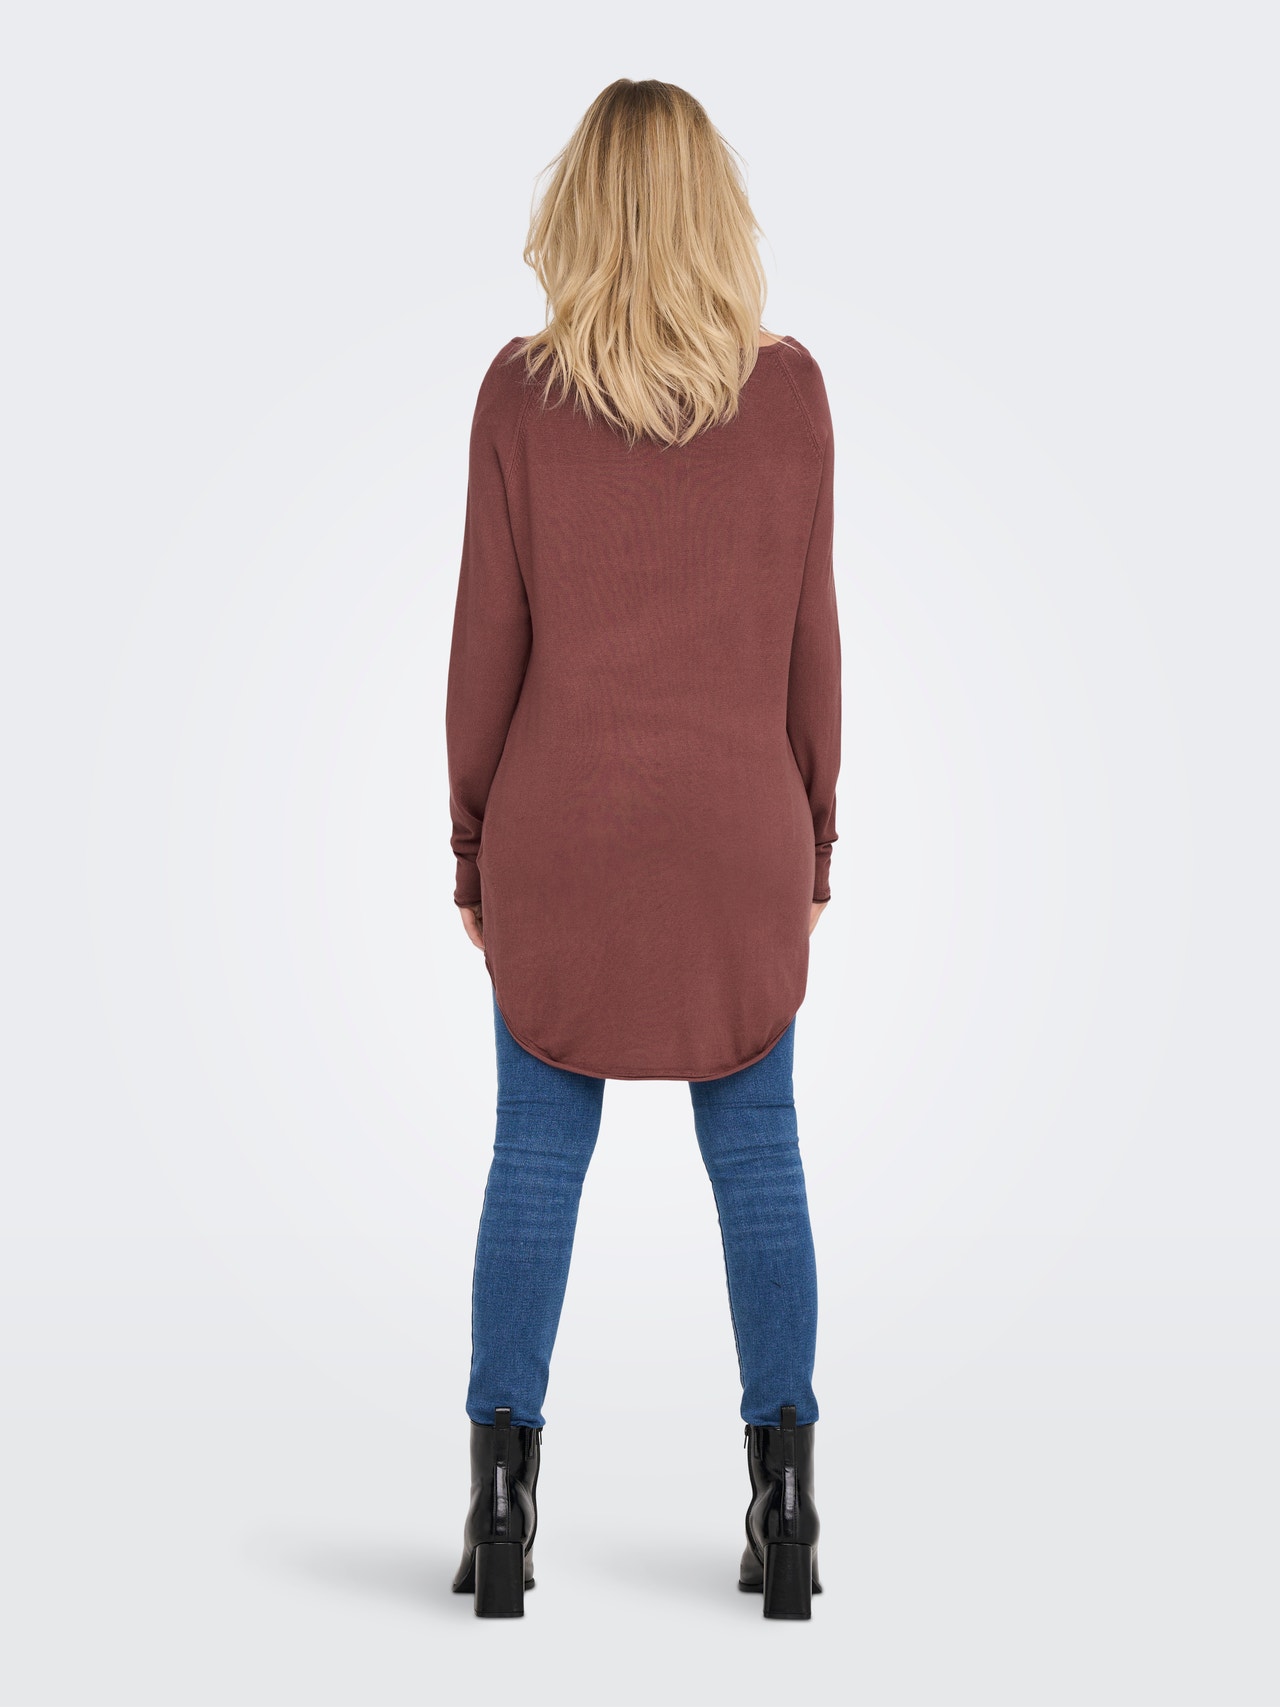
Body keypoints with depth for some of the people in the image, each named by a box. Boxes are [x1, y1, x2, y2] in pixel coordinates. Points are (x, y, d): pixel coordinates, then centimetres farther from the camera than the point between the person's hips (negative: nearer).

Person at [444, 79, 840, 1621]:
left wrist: (473, 847, 5)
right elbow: (808, 640, -1)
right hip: (740, 828, 1)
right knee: (757, 1156, 10)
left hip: (562, 829, 0)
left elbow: (488, 641, -5)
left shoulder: (520, 391, -7)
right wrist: (813, 840, 9)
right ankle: (783, 1493, 14)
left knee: (535, 1161, 9)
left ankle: (503, 1493, 13)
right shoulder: (791, 389, -4)